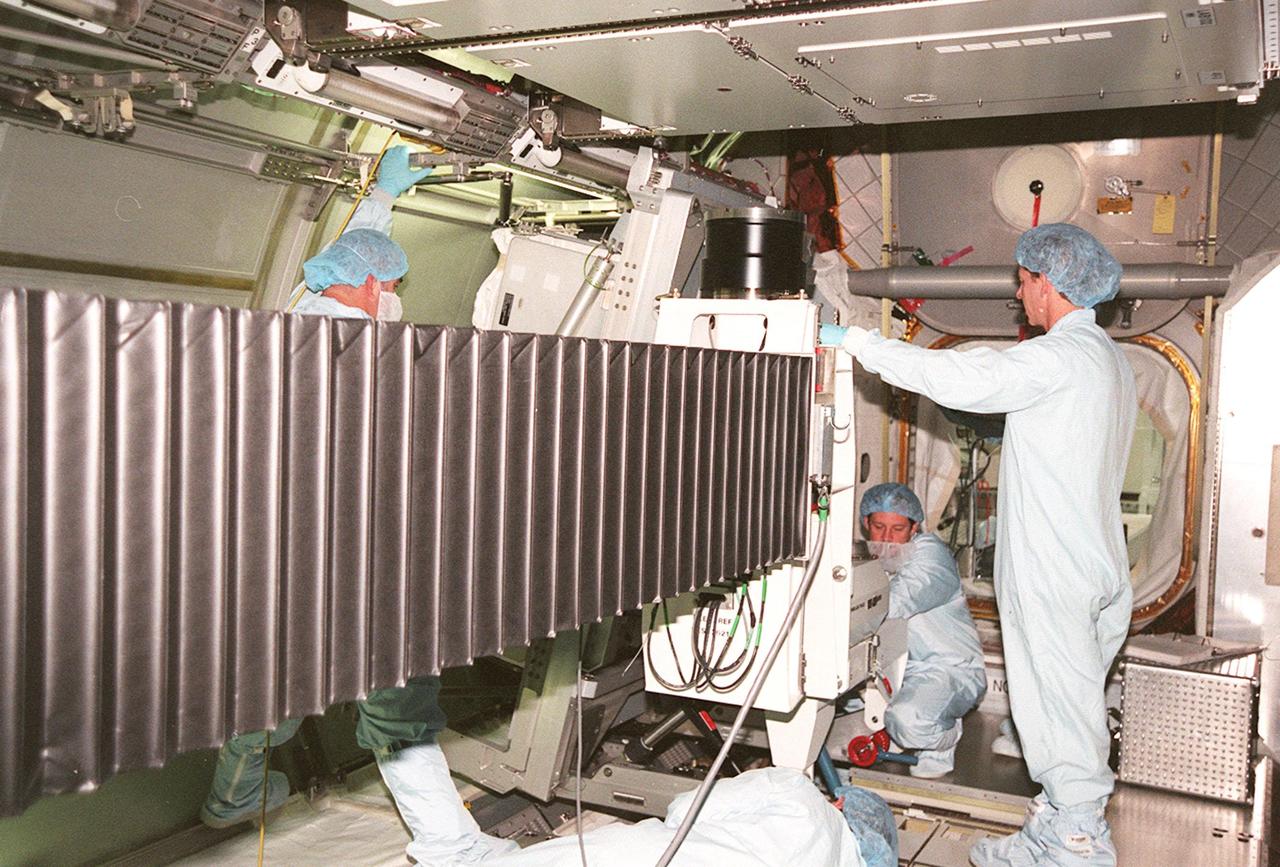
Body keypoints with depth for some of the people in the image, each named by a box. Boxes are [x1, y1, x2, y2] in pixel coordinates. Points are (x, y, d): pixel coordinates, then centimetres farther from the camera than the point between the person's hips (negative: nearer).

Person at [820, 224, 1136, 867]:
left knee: (1059, 709, 0)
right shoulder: (1109, 357, 15)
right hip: (1093, 566, 10)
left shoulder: (1060, 355, -17)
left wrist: (855, 341, -17)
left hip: (1054, 573, -10)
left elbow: (957, 378, -23)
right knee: (1068, 705, 16)